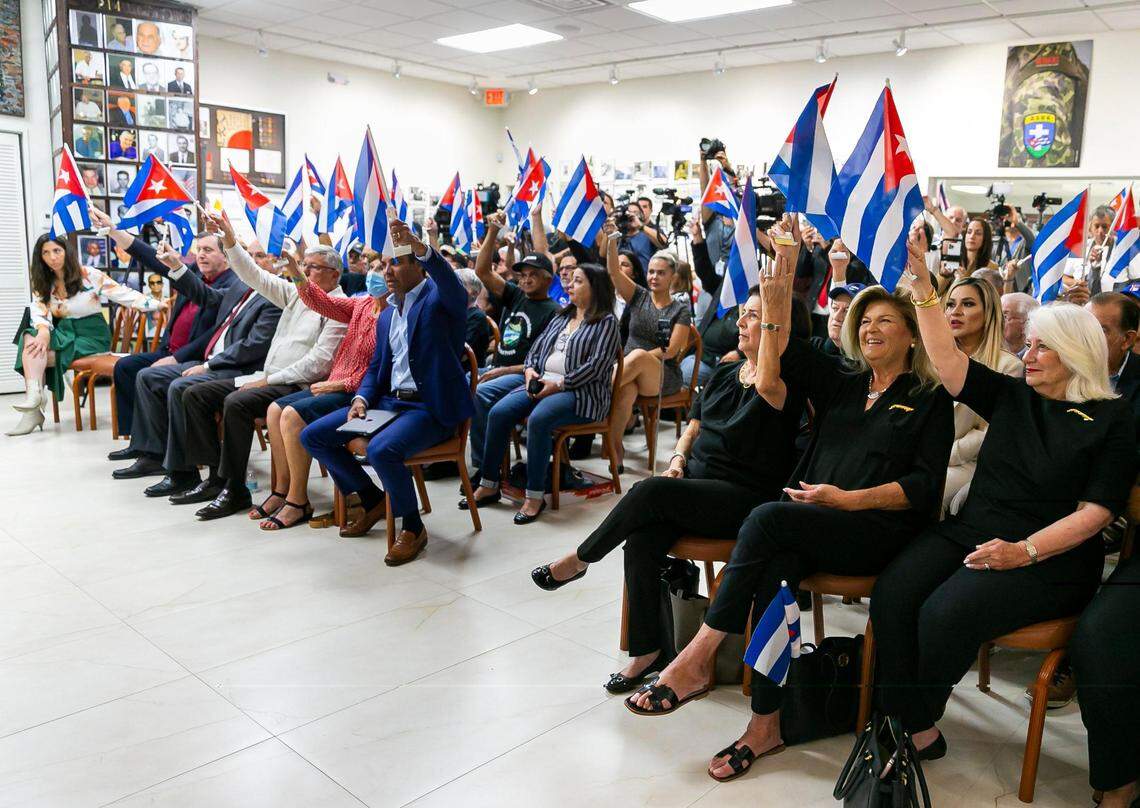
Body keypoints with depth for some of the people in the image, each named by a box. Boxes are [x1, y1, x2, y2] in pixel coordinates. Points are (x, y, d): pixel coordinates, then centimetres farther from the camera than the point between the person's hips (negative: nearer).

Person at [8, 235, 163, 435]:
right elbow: (39, 313, -5)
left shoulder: (89, 276, -6)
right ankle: (34, 394, -29)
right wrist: (44, 333, -28)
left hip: (91, 336, -4)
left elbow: (124, 294, -12)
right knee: (31, 341, -26)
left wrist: (157, 304, -25)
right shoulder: (42, 285, 8)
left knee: (38, 356, -25)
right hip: (64, 334, 5)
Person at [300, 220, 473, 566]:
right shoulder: (386, 316, 19)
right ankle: (373, 500, 17)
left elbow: (453, 286, -30)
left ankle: (412, 527, -9)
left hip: (431, 407, -8)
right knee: (312, 436, 2)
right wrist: (361, 399, 0)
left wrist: (419, 247, -45)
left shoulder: (439, 297, -5)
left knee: (382, 449, -35)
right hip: (388, 400, 9)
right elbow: (376, 367, 20)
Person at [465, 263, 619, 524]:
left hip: (581, 391, -7)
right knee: (498, 412, -17)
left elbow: (597, 365, -13)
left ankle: (536, 496, -27)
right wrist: (530, 371, -1)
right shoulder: (561, 317, 24)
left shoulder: (606, 322, 0)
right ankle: (488, 485, -9)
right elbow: (536, 349, 22)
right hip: (541, 383, 7)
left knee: (538, 419, -35)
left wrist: (558, 385, -17)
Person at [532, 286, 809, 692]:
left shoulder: (784, 384, -8)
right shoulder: (724, 373, 15)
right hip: (695, 480, 7)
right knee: (642, 538, -23)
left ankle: (579, 560, -6)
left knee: (650, 492, -29)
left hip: (744, 498, -6)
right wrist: (678, 459, 1)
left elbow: (766, 383, -34)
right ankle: (648, 649, -12)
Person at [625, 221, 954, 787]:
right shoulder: (841, 384, 23)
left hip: (879, 528, -4)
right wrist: (782, 276, 3)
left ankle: (696, 660, -31)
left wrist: (850, 498, -16)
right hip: (812, 524, 4)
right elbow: (783, 350, 12)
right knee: (775, 564, -32)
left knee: (769, 518, -33)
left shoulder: (929, 400, 9)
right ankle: (766, 723, -28)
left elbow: (924, 485, -2)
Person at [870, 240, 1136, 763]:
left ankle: (916, 724, -6)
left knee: (946, 613, -30)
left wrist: (1023, 552, -20)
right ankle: (910, 725, -13)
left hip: (1050, 558, -5)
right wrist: (922, 283, -7)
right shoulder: (1012, 397, 13)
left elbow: (1094, 512, -7)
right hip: (970, 528, 5)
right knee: (892, 593, -22)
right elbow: (947, 358, 1)